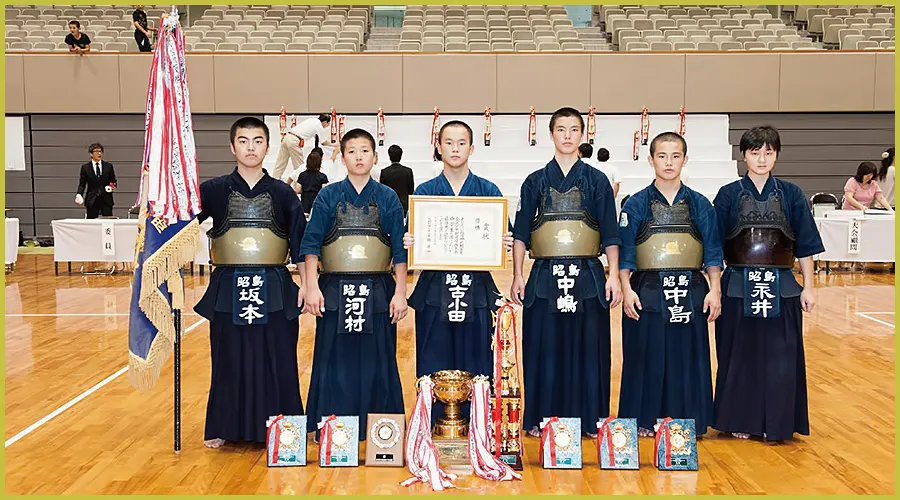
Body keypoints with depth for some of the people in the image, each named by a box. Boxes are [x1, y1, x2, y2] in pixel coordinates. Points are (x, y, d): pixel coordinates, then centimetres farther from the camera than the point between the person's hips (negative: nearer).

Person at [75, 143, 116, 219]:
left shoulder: (109, 166, 9)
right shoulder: (85, 167, 6)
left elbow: (113, 182, 14)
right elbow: (82, 184, 4)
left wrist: (113, 188, -8)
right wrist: (79, 194, -13)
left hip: (106, 200, 1)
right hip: (92, 201, -1)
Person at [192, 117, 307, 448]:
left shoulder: (282, 193, 4)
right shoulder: (214, 190, 4)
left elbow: (299, 240, 2)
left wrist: (305, 282, -5)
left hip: (275, 290, 0)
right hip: (228, 289, 0)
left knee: (276, 360, 3)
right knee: (229, 359, 7)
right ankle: (224, 428, 22)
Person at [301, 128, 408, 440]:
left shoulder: (388, 198, 4)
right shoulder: (328, 196, 4)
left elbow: (400, 248, 4)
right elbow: (311, 243, 3)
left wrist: (400, 293, -1)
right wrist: (312, 287, -6)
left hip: (378, 292, 0)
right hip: (334, 291, 0)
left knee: (377, 364, 4)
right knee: (334, 363, 4)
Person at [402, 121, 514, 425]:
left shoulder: (488, 191, 7)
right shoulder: (424, 192, 7)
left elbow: (502, 238, 5)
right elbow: (412, 238, 5)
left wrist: (505, 243, -17)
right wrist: (408, 243, -17)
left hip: (477, 291, 0)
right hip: (434, 289, 0)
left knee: (475, 364, 4)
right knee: (433, 367, 4)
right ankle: (429, 428, 16)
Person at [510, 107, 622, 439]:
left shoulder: (597, 181, 7)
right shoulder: (536, 182, 8)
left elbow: (610, 234, 5)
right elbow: (520, 233, 8)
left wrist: (614, 276, -2)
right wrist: (517, 276, 1)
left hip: (588, 276, 0)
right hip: (545, 276, 1)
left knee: (587, 348, 2)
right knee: (544, 349, 3)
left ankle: (589, 419, 12)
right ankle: (541, 420, 12)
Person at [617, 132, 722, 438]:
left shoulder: (699, 204, 7)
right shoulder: (636, 204, 2)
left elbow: (712, 251, 7)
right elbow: (625, 251, 0)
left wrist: (714, 289, -2)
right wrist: (626, 288, -9)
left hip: (689, 292, 2)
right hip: (648, 292, -1)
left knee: (688, 358, 6)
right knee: (647, 358, 2)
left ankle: (687, 421, 17)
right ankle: (644, 421, 14)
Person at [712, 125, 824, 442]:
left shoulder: (791, 195, 3)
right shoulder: (729, 195, 1)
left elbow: (805, 246, 6)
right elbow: (715, 247, 3)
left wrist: (808, 287, 2)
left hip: (781, 288, 1)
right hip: (738, 287, -1)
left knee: (780, 358, 2)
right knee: (740, 356, 6)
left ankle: (776, 423, 14)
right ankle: (740, 422, 19)